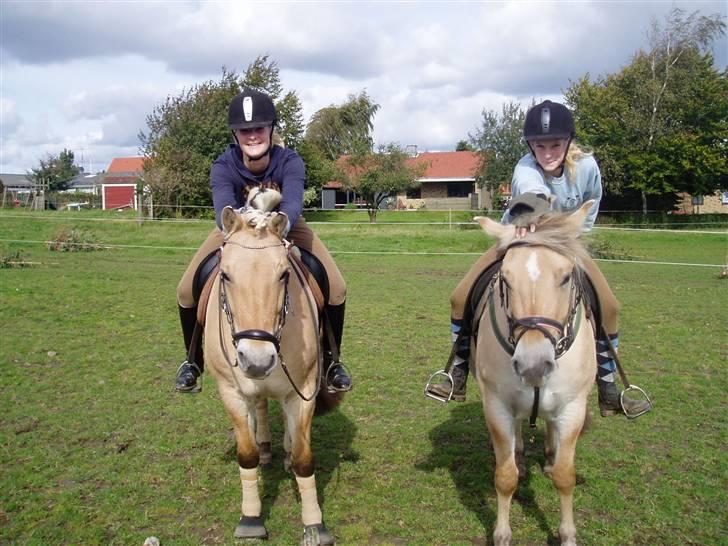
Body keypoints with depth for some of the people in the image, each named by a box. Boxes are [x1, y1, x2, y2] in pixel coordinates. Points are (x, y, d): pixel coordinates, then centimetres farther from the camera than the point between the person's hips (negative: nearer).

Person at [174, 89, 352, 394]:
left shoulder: (290, 162, -31)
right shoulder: (223, 167, -29)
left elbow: (293, 201, -48)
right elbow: (224, 207, -45)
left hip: (285, 226, 0)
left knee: (336, 289, -17)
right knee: (187, 290, -13)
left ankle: (331, 360, 8)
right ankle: (193, 361, 13)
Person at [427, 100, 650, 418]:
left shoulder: (586, 166, -21)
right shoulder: (526, 169, -33)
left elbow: (587, 217, -1)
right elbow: (530, 189, -60)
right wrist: (530, 209, -81)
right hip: (517, 239, -2)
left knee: (609, 308, -12)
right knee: (461, 298, -14)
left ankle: (608, 392, 4)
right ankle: (458, 378, 4)